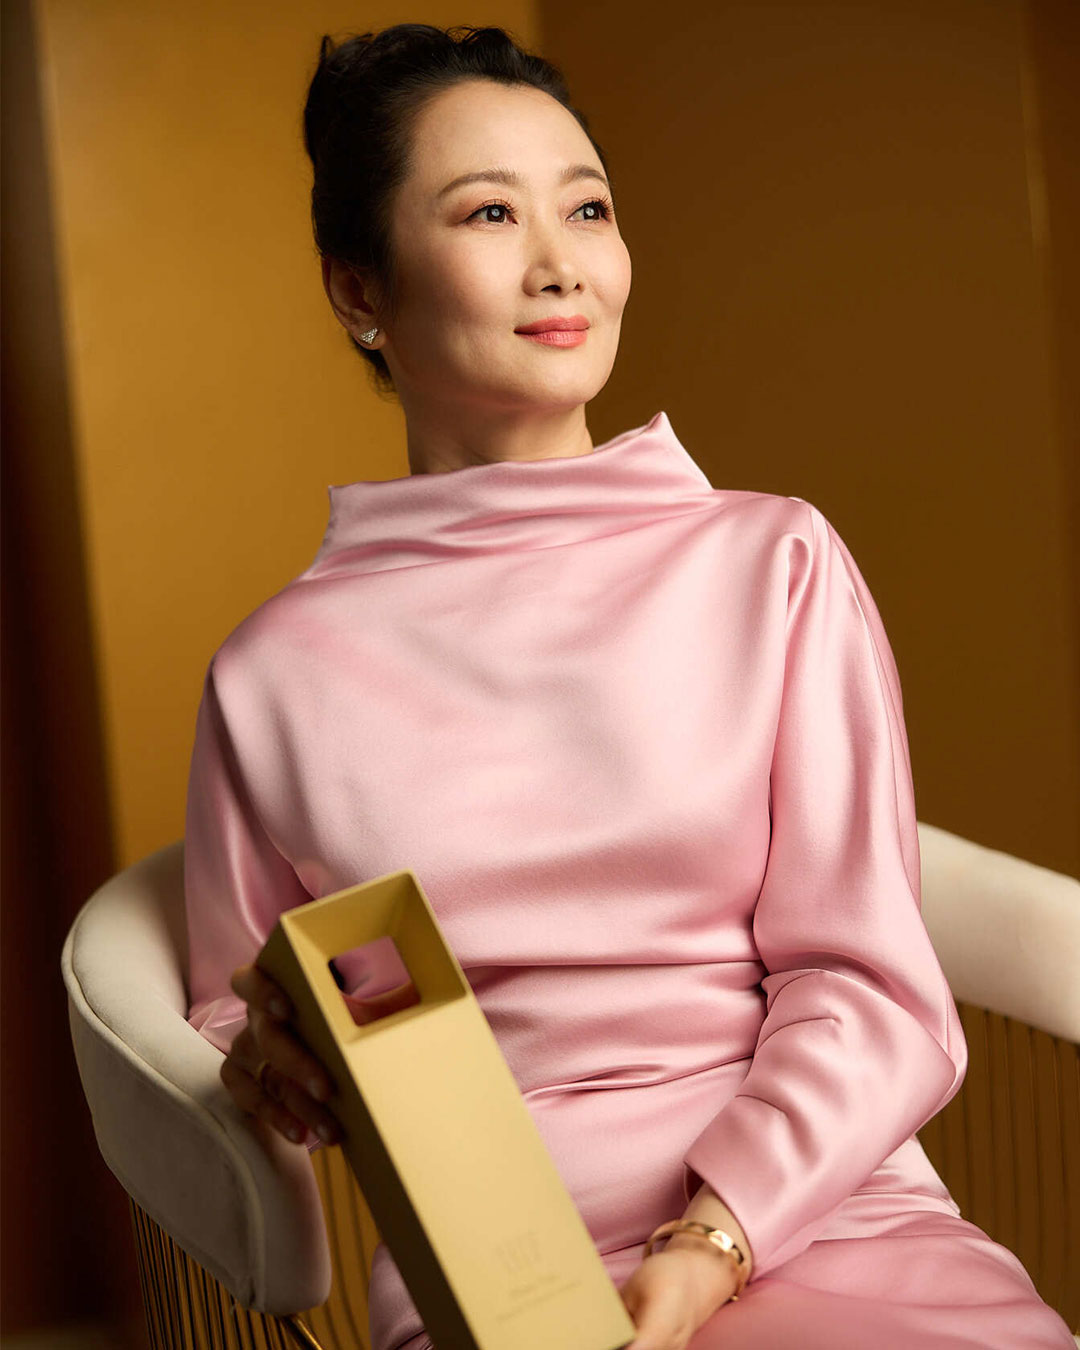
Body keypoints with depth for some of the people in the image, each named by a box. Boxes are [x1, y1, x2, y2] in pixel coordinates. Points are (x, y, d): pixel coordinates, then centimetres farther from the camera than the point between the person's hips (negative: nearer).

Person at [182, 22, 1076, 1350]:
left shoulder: (775, 565, 8)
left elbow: (871, 990, 3)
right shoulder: (277, 669, 8)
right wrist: (267, 1060, -5)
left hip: (811, 1217, 0)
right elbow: (227, 1022, 18)